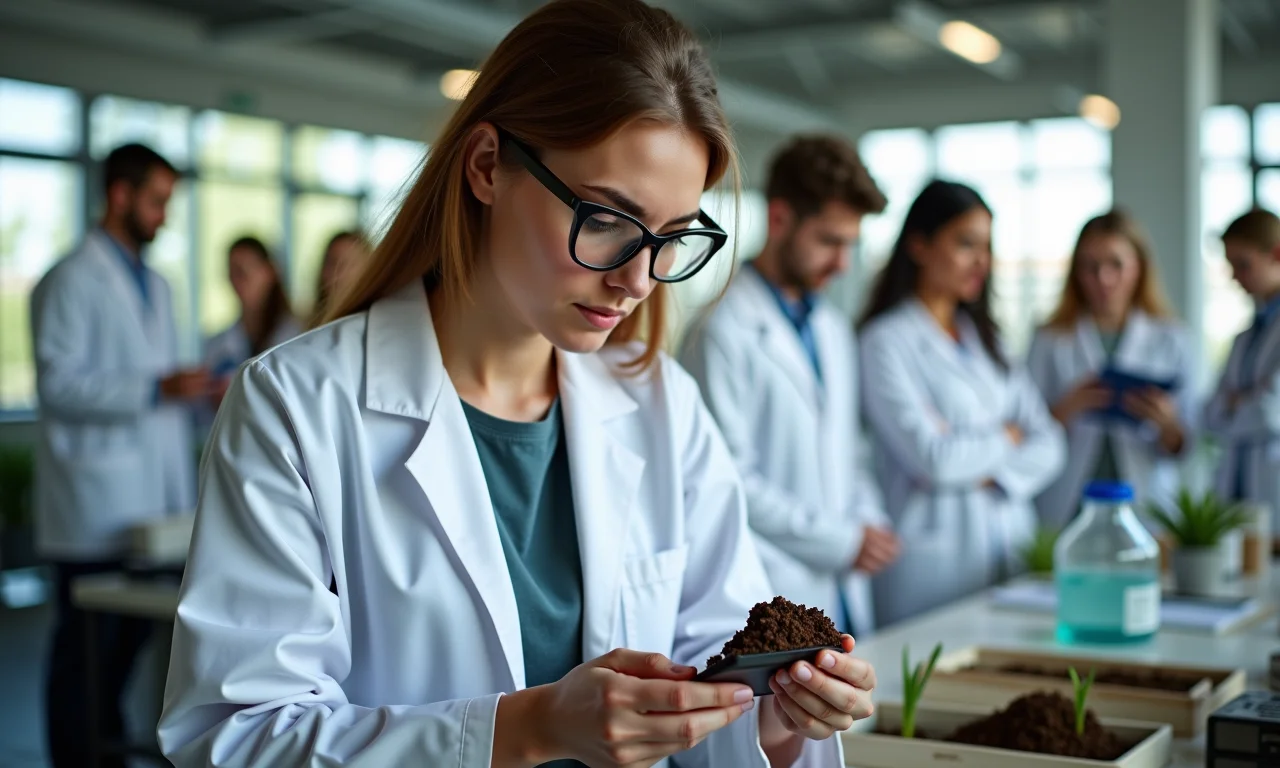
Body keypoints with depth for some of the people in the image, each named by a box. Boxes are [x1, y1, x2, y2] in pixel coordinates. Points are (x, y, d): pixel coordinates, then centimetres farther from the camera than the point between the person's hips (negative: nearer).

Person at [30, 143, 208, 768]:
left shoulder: (155, 284, 18)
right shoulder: (72, 281, -7)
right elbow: (58, 386, -16)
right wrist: (156, 389, -24)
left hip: (152, 505, 7)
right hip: (97, 510, -7)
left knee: (129, 643, 11)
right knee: (85, 651, 0)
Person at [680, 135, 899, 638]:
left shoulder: (834, 330, 16)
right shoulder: (724, 330, -11)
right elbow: (728, 479, -16)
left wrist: (867, 519, 4)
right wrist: (842, 540, -11)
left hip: (845, 592, 7)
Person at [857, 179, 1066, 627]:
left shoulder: (983, 337, 15)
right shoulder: (886, 341, -7)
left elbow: (1048, 445, 8)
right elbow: (933, 457, -15)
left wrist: (990, 476, -10)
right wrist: (1006, 438, 1)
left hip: (1010, 548, 6)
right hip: (935, 553, -6)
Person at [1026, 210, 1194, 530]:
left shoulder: (1170, 341, 6)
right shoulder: (1050, 342, 4)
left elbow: (1181, 447, 5)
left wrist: (1166, 423, -15)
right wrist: (1065, 410, -16)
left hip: (1145, 502, 1)